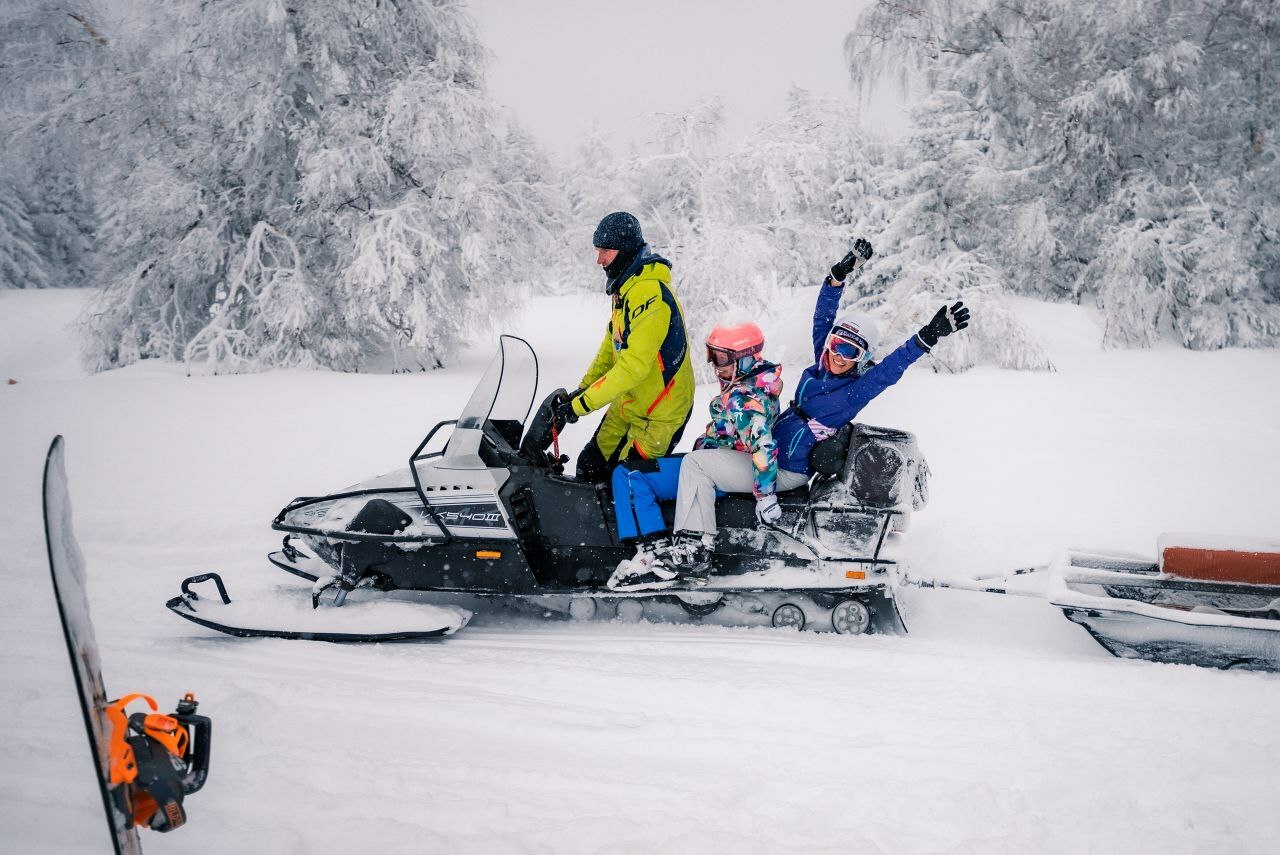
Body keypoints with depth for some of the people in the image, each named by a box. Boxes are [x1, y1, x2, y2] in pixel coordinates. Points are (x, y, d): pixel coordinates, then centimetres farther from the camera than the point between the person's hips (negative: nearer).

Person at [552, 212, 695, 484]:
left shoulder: (650, 293, -26)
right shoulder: (625, 288, 7)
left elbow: (634, 367, -31)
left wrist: (580, 405, -27)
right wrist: (582, 389, 11)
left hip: (658, 413, -10)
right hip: (627, 405, 10)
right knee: (589, 467, 12)